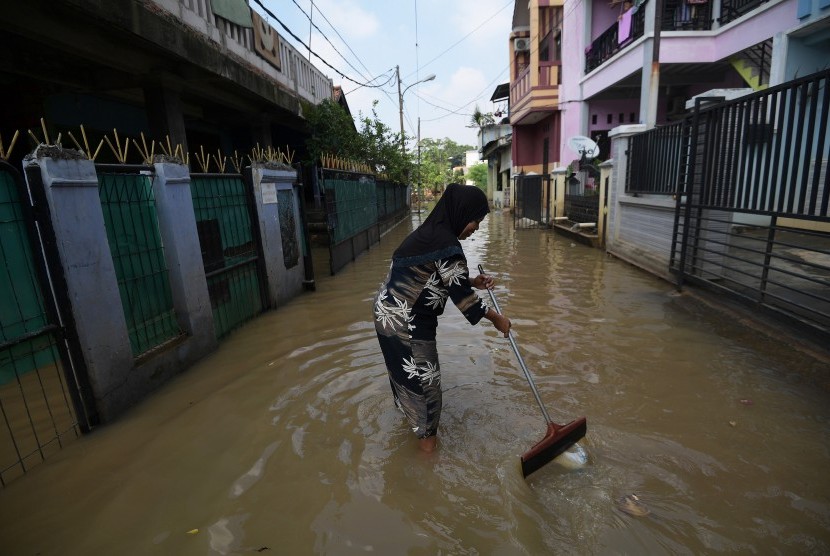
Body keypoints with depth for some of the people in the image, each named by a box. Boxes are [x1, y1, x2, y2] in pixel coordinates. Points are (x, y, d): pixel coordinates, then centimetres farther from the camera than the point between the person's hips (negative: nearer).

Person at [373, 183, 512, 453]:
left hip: (389, 312, 10)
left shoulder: (430, 232, 6)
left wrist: (473, 281, 7)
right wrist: (494, 317, -4)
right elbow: (461, 295, -18)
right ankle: (426, 435, 30)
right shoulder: (447, 245, -24)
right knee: (423, 377, 9)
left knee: (406, 369, 28)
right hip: (406, 322, -10)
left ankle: (412, 414, 51)